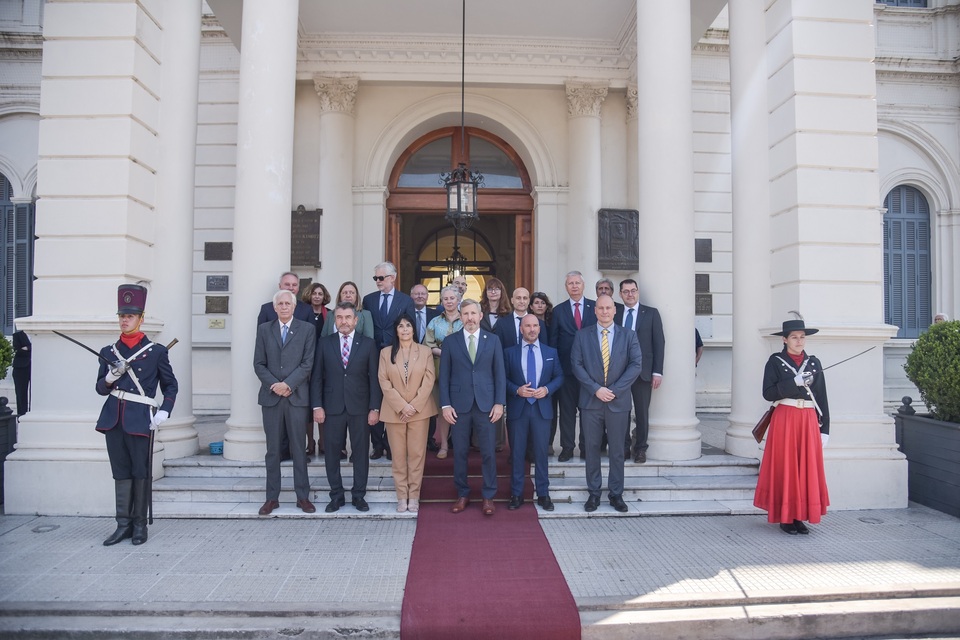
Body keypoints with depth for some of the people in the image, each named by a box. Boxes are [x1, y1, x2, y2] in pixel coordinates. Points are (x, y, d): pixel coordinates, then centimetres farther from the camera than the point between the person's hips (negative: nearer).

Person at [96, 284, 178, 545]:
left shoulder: (157, 351, 0)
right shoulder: (108, 352, 10)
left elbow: (170, 385, 5)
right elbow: (101, 389, 12)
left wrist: (164, 412, -8)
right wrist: (112, 376, -10)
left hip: (141, 419, -3)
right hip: (113, 419, 4)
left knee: (141, 473, 3)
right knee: (121, 473, 9)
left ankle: (140, 524, 14)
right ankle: (123, 524, 17)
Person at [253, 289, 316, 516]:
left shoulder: (307, 329, 3)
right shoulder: (264, 329, 10)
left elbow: (307, 363, -3)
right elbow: (258, 363, 5)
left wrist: (288, 384, -13)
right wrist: (274, 384, -9)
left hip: (297, 396, -2)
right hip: (271, 396, 2)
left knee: (298, 448, 4)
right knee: (272, 449, 7)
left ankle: (303, 496, 12)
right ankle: (272, 497, 15)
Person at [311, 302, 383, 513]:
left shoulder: (368, 344, 2)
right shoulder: (324, 343, 5)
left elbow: (374, 378, 1)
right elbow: (317, 377, 4)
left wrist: (375, 408, -5)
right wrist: (317, 406, -4)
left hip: (360, 408, -1)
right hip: (332, 407, 1)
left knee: (361, 452, 6)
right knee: (332, 453, 6)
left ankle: (358, 495, 18)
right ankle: (336, 496, 19)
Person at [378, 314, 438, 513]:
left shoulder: (425, 351, 4)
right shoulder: (386, 352, 5)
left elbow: (429, 380, -2)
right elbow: (384, 382, -2)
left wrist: (414, 406, -11)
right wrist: (401, 406, -11)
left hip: (420, 411, 0)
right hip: (394, 411, 1)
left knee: (417, 454, 1)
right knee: (398, 455, 4)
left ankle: (414, 496, 10)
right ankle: (401, 496, 12)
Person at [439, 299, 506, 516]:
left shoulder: (493, 340, 5)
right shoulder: (450, 341, 4)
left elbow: (500, 373, 4)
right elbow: (444, 375, 3)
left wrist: (499, 402, -3)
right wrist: (445, 404, -4)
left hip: (486, 404, 0)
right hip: (459, 405, 0)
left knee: (488, 452, 4)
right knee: (460, 452, 7)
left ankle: (488, 497, 17)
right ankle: (462, 494, 22)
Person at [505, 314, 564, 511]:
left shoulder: (551, 352, 8)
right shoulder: (509, 352, 3)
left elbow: (559, 377, 7)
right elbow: (503, 379, 1)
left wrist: (547, 389, -11)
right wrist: (517, 390, -15)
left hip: (542, 408, 1)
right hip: (517, 408, -1)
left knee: (541, 452, 6)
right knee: (517, 453, 5)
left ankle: (543, 494, 18)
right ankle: (516, 494, 16)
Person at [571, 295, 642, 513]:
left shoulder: (628, 335, 5)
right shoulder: (582, 335, 5)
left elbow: (636, 364, -3)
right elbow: (576, 364, -1)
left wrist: (615, 390, -11)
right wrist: (596, 389, -12)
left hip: (618, 402, 0)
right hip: (591, 401, 0)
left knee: (617, 450, 7)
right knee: (592, 448, 6)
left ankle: (616, 494, 19)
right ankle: (593, 493, 17)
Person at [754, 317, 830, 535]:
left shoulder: (814, 363, 10)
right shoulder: (775, 361, 0)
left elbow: (821, 397, 9)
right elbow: (768, 393, -9)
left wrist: (824, 429, 5)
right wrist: (794, 382, -19)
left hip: (809, 421, 4)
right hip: (784, 420, -4)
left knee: (807, 468, 5)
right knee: (785, 468, 0)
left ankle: (799, 517, 16)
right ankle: (785, 517, 10)